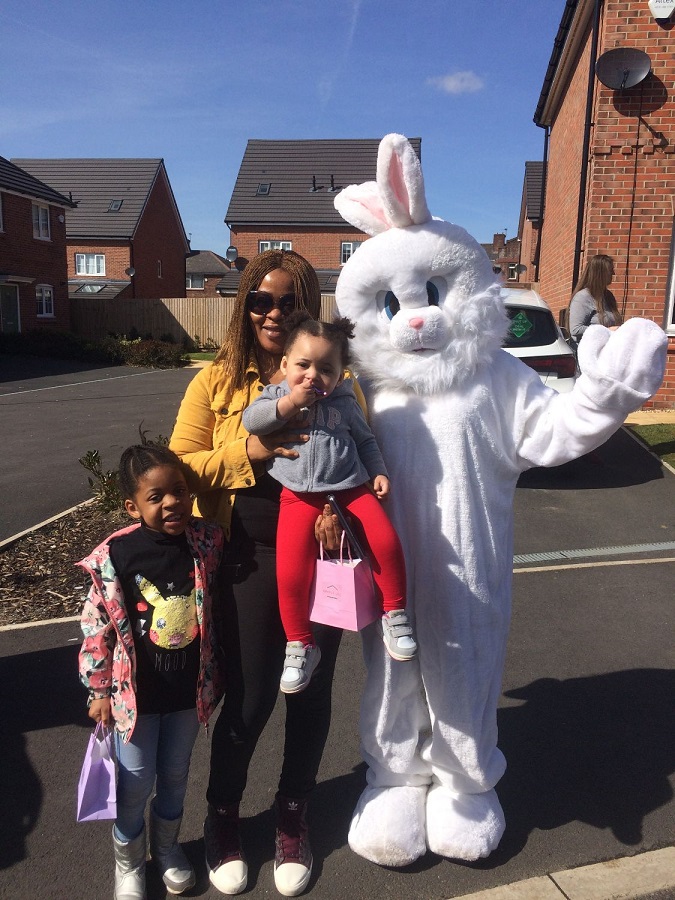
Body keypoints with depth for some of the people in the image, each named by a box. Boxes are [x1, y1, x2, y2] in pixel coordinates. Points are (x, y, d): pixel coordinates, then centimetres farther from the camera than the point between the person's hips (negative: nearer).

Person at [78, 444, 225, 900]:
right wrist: (100, 691, -4)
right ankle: (128, 862, 40)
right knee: (135, 782, 14)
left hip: (189, 691, 3)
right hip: (136, 693, -2)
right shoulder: (115, 556, -18)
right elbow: (97, 627, -9)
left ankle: (167, 846, 47)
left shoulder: (207, 543, -12)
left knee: (175, 775, 21)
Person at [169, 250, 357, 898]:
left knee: (310, 694, 14)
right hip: (250, 561, -1)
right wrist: (246, 450, -17)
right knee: (249, 699, 9)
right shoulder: (216, 381, 1)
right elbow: (179, 466, -3)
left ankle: (292, 818, 42)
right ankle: (222, 816, 39)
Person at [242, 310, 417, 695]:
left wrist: (379, 472, 7)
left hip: (350, 489, 1)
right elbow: (250, 421, -8)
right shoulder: (276, 395, 7)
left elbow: (365, 439, 19)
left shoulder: (344, 403, 9)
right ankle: (300, 645, 10)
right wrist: (289, 403, -15)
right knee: (290, 573, -13)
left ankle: (395, 613, 5)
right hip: (300, 497, -1)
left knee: (386, 541, -20)